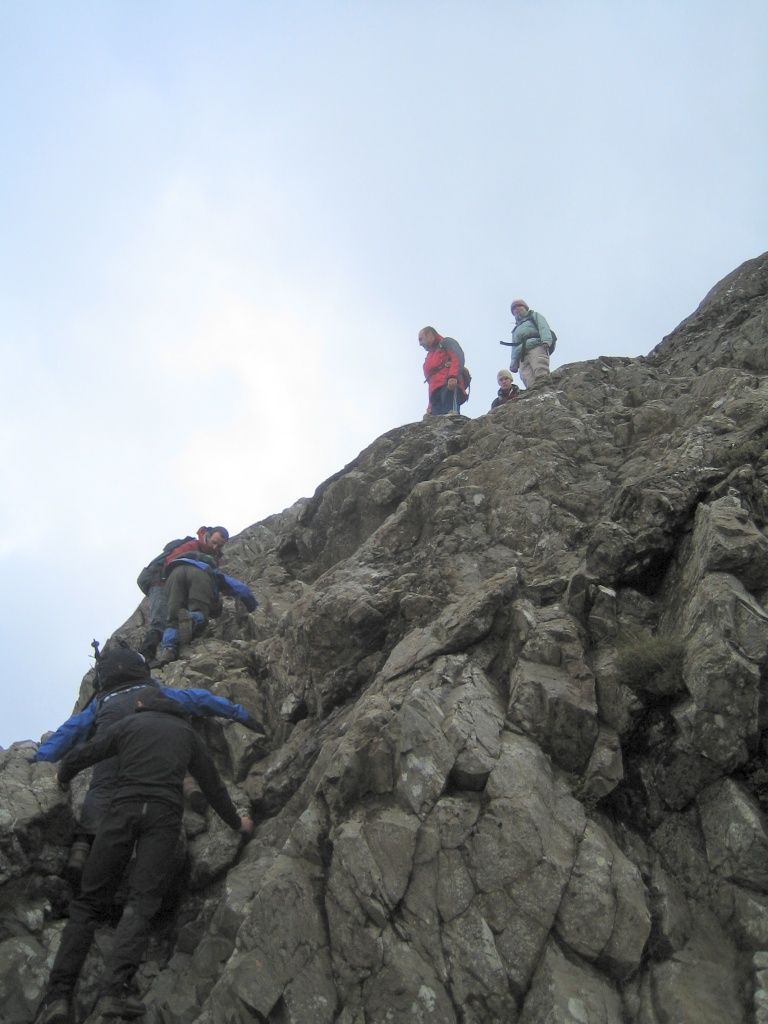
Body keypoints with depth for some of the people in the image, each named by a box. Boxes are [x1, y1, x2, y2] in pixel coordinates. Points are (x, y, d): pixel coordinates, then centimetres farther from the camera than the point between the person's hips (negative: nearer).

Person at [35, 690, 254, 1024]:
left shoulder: (128, 724, 20)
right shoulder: (186, 733, 24)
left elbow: (78, 758, 19)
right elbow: (212, 783, 28)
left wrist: (62, 779, 42)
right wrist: (236, 822, 41)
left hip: (123, 807, 0)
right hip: (164, 813, 0)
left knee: (89, 900, 4)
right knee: (141, 902, -6)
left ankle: (58, 993, -8)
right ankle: (115, 989, -25)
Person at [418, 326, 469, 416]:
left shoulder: (447, 342, 18)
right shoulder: (430, 357, 39)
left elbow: (458, 359, -2)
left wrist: (453, 376, -20)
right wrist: (430, 405, 18)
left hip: (449, 387, -6)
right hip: (435, 392, 6)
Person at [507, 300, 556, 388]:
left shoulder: (535, 316, 28)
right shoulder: (515, 329, 41)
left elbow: (544, 327, 8)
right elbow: (514, 348, 29)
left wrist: (546, 340, -14)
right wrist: (513, 363, 11)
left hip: (536, 346, -4)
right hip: (522, 355, 4)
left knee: (541, 375, -31)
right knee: (530, 384, -24)